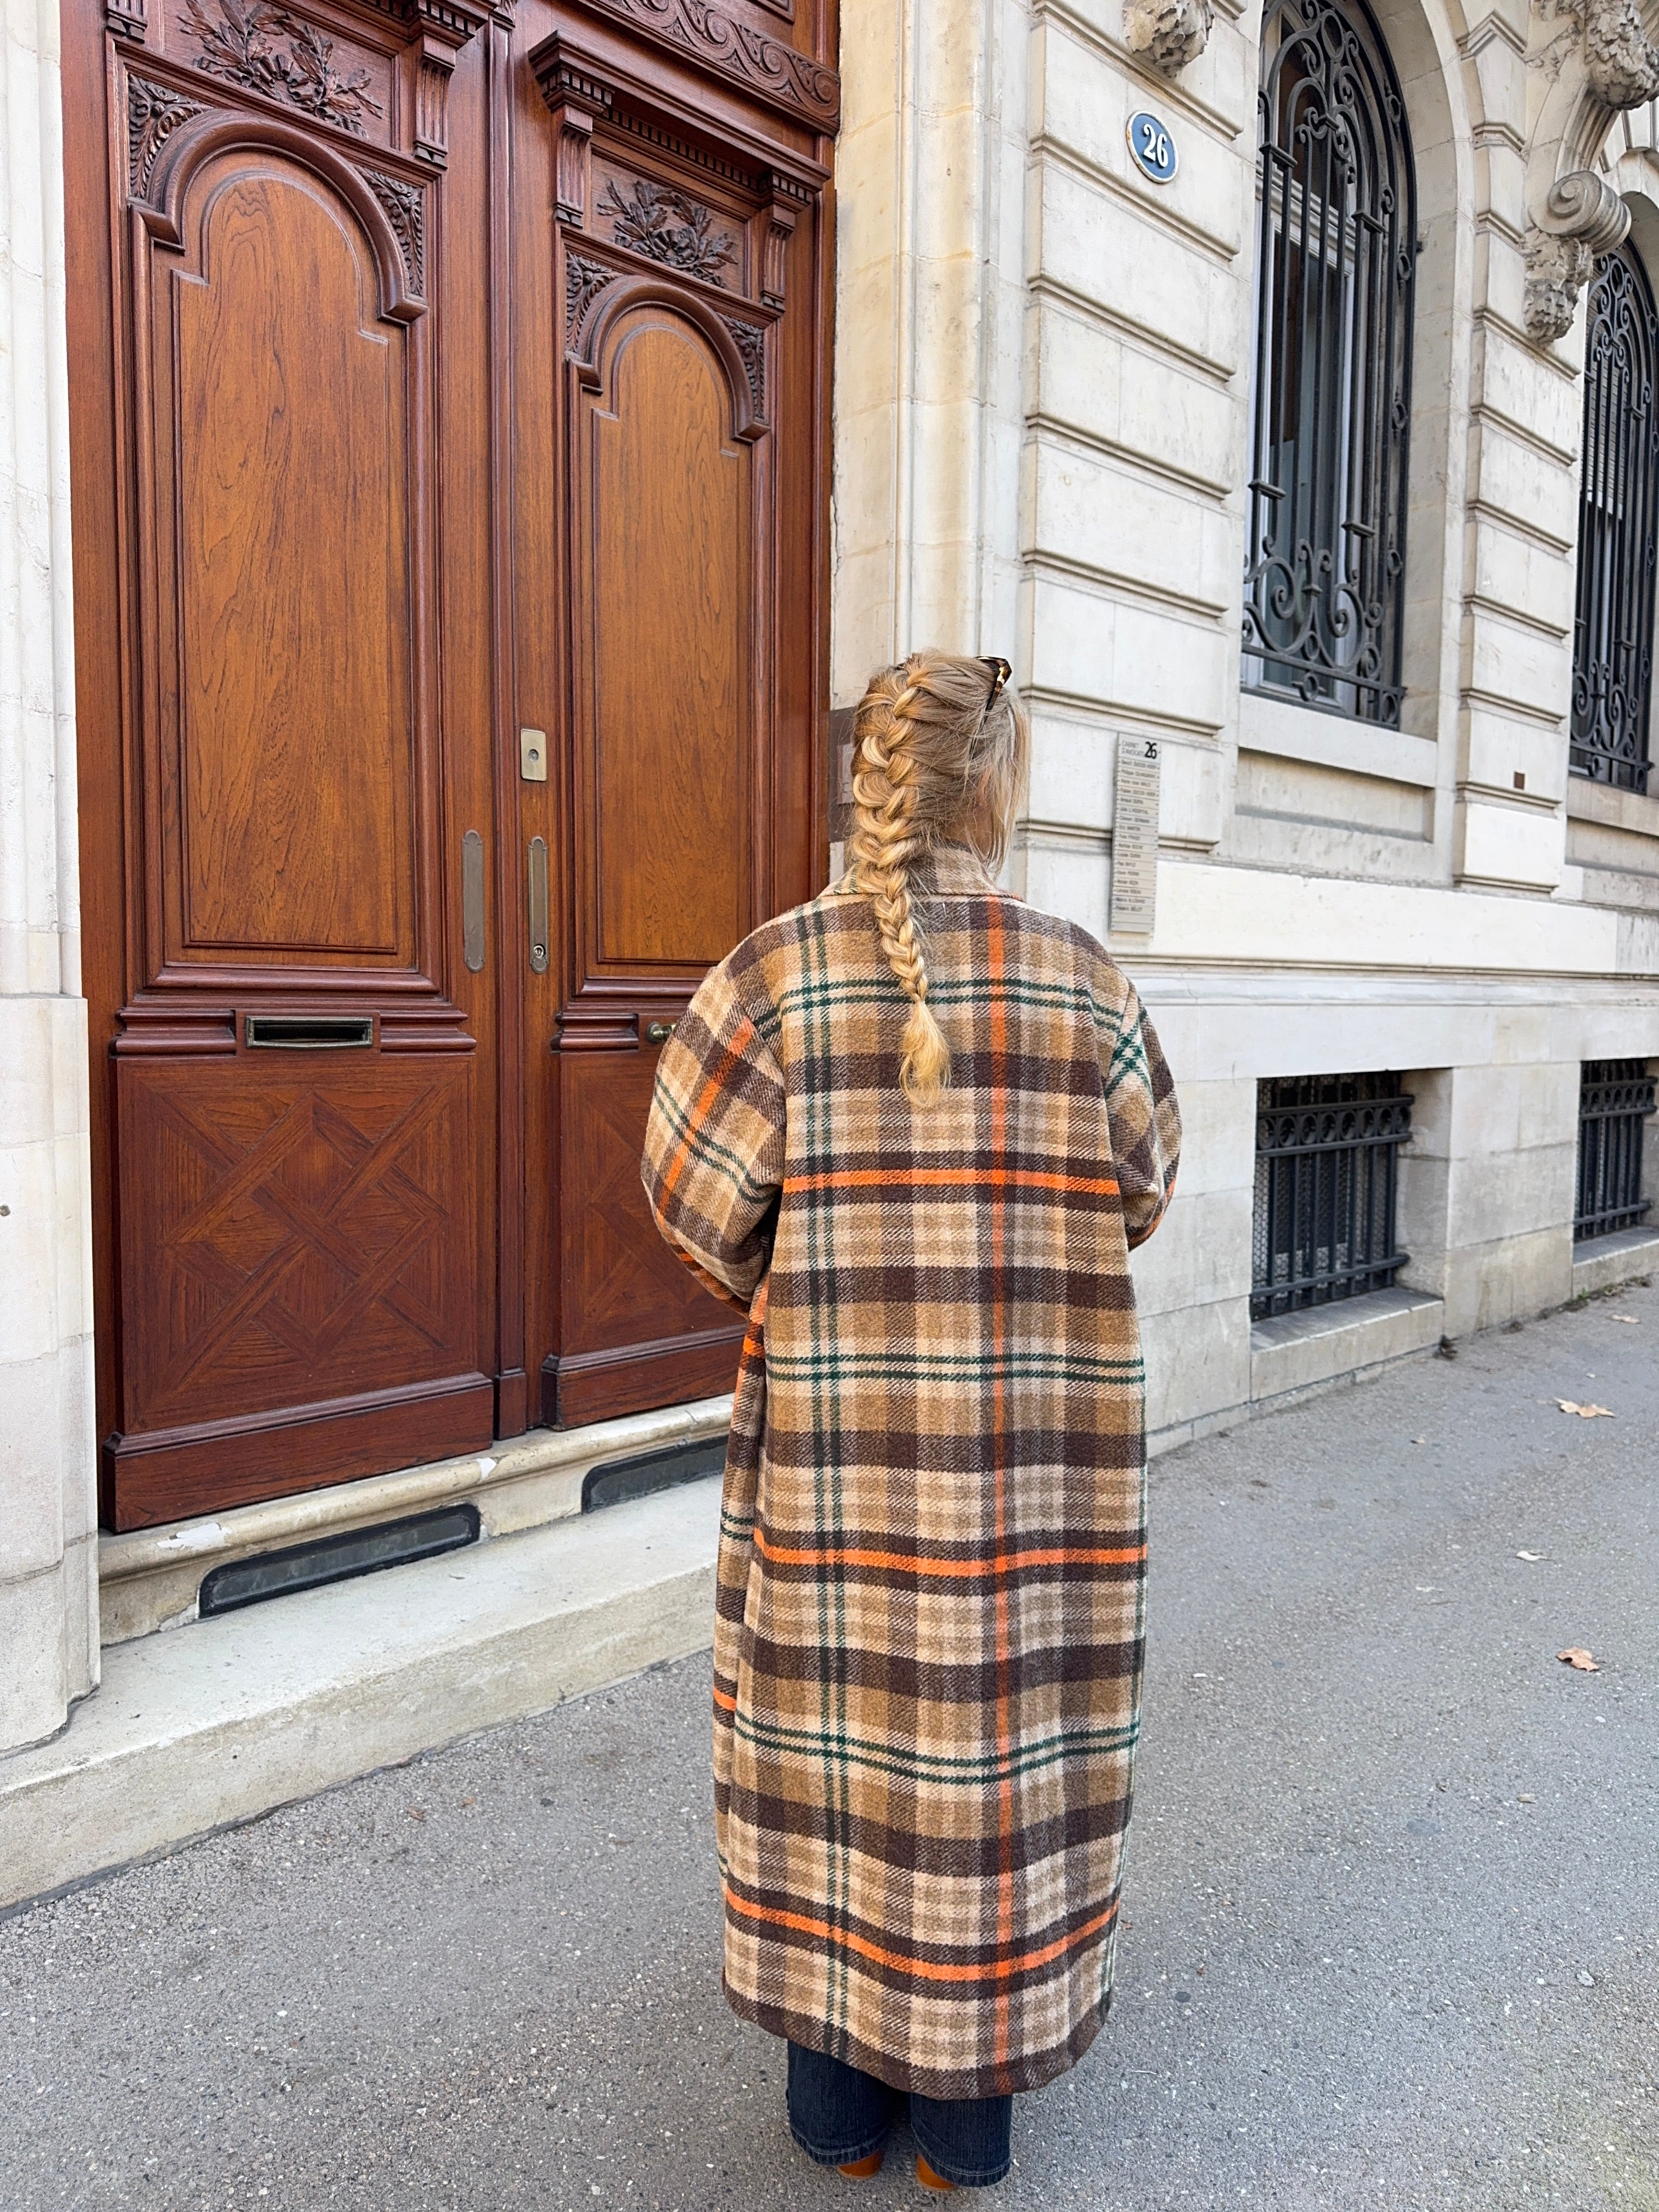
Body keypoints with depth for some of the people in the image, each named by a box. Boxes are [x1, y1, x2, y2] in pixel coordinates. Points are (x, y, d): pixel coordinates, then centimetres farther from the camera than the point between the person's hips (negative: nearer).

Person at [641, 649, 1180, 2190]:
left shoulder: (779, 971, -9)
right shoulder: (1082, 982, -7)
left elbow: (696, 1197, -7)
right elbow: (1140, 1193, 3)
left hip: (829, 1443, 0)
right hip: (1038, 1455, 1)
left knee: (828, 1732, 17)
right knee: (1001, 1744, 15)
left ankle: (838, 2097, 36)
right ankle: (966, 2115, 34)